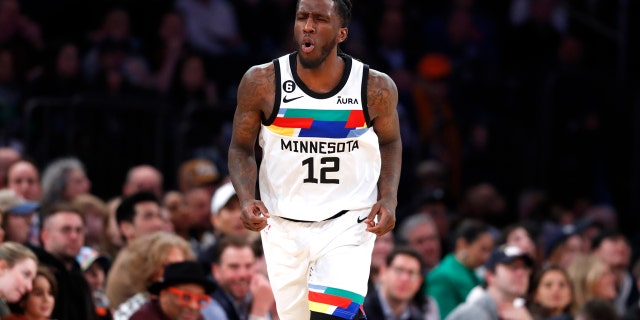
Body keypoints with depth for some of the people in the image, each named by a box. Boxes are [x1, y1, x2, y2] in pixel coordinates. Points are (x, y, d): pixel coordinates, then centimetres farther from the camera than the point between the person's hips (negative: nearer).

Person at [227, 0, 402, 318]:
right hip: (283, 226, 2)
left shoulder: (376, 88, -9)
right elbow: (241, 149, 2)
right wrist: (247, 199, -15)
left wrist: (389, 199, -5)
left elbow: (390, 142, 10)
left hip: (347, 223, -2)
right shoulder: (262, 83, -10)